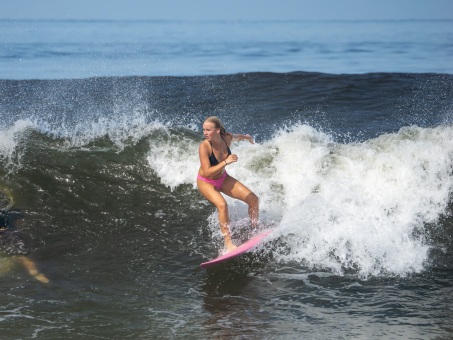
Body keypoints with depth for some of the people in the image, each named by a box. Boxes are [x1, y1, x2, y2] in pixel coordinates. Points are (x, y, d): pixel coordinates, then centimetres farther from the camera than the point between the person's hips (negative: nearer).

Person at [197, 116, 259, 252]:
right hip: (206, 182, -5)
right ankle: (228, 242, -24)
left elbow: (236, 137, 10)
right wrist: (226, 162, -42)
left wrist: (246, 137, 31)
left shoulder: (227, 138, -17)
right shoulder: (204, 147, -31)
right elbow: (207, 172, -34)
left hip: (223, 178, 6)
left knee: (253, 199, -3)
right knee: (222, 204, -32)